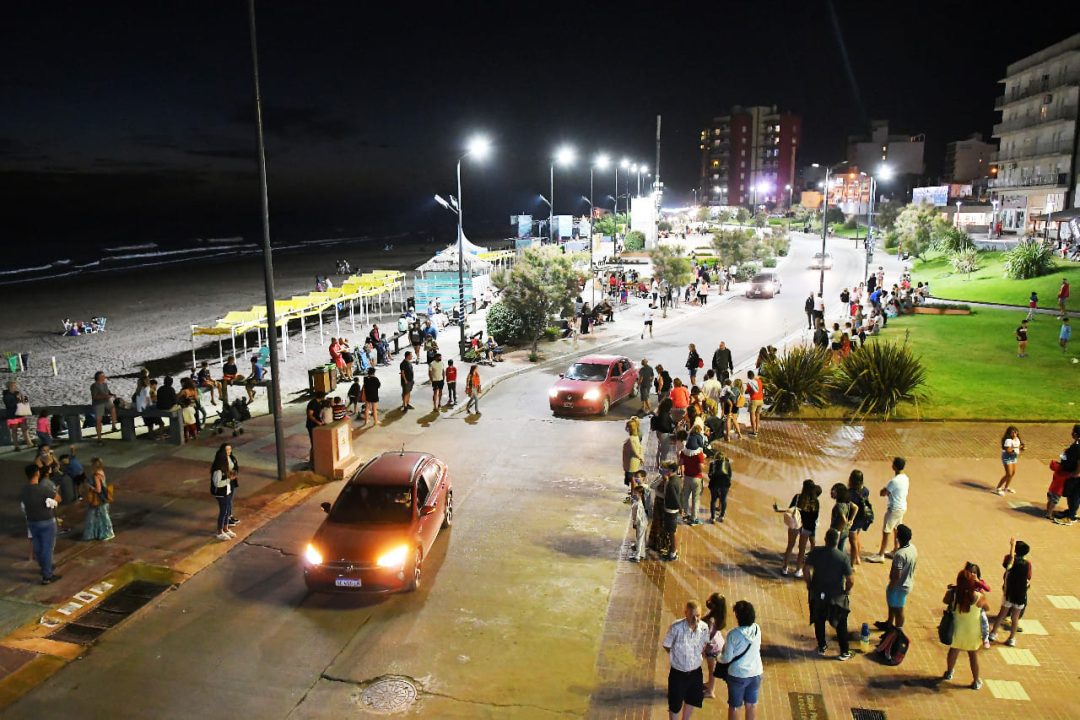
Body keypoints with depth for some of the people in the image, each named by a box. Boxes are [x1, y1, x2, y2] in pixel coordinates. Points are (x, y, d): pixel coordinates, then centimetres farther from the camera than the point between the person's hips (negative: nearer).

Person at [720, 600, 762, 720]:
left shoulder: (733, 634, -24)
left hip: (738, 675, -4)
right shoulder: (757, 629, -10)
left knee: (734, 706, 15)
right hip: (756, 673, 4)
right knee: (752, 704, 21)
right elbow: (758, 648, 7)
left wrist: (719, 658, 6)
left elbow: (727, 658, -15)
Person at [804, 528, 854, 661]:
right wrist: (847, 590, 2)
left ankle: (821, 647, 35)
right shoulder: (843, 558, -20)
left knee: (819, 621, 22)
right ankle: (844, 652, 27)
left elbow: (807, 571, -14)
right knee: (841, 625, 18)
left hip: (818, 594, 2)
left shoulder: (815, 552, -15)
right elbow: (851, 580, -19)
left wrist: (809, 585, 3)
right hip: (837, 596, -2)